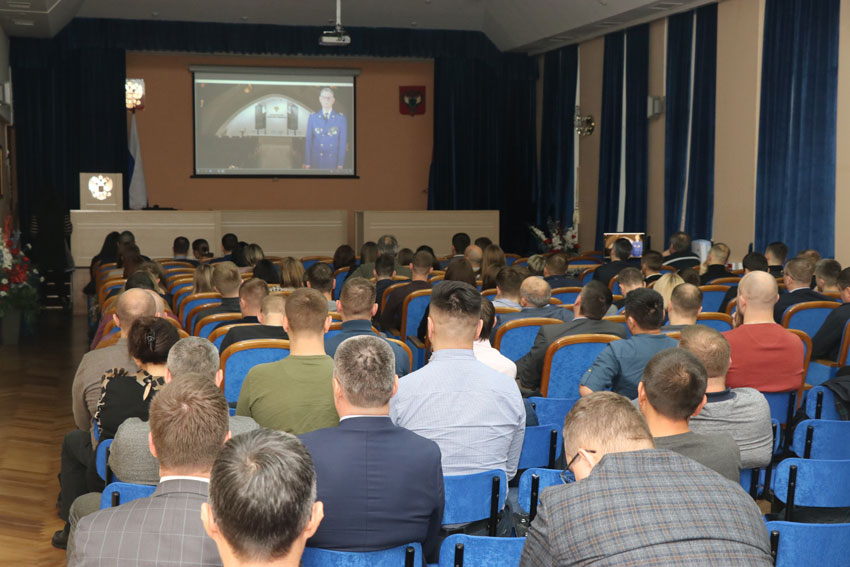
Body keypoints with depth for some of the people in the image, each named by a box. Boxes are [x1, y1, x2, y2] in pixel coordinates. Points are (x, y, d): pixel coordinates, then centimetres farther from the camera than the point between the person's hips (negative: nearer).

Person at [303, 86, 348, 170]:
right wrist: (307, 163, -1)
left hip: (333, 163, -1)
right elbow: (308, 141, 5)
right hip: (316, 162, 1)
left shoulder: (341, 118, 3)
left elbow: (343, 142, 1)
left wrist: (340, 164, -5)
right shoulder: (312, 117, 7)